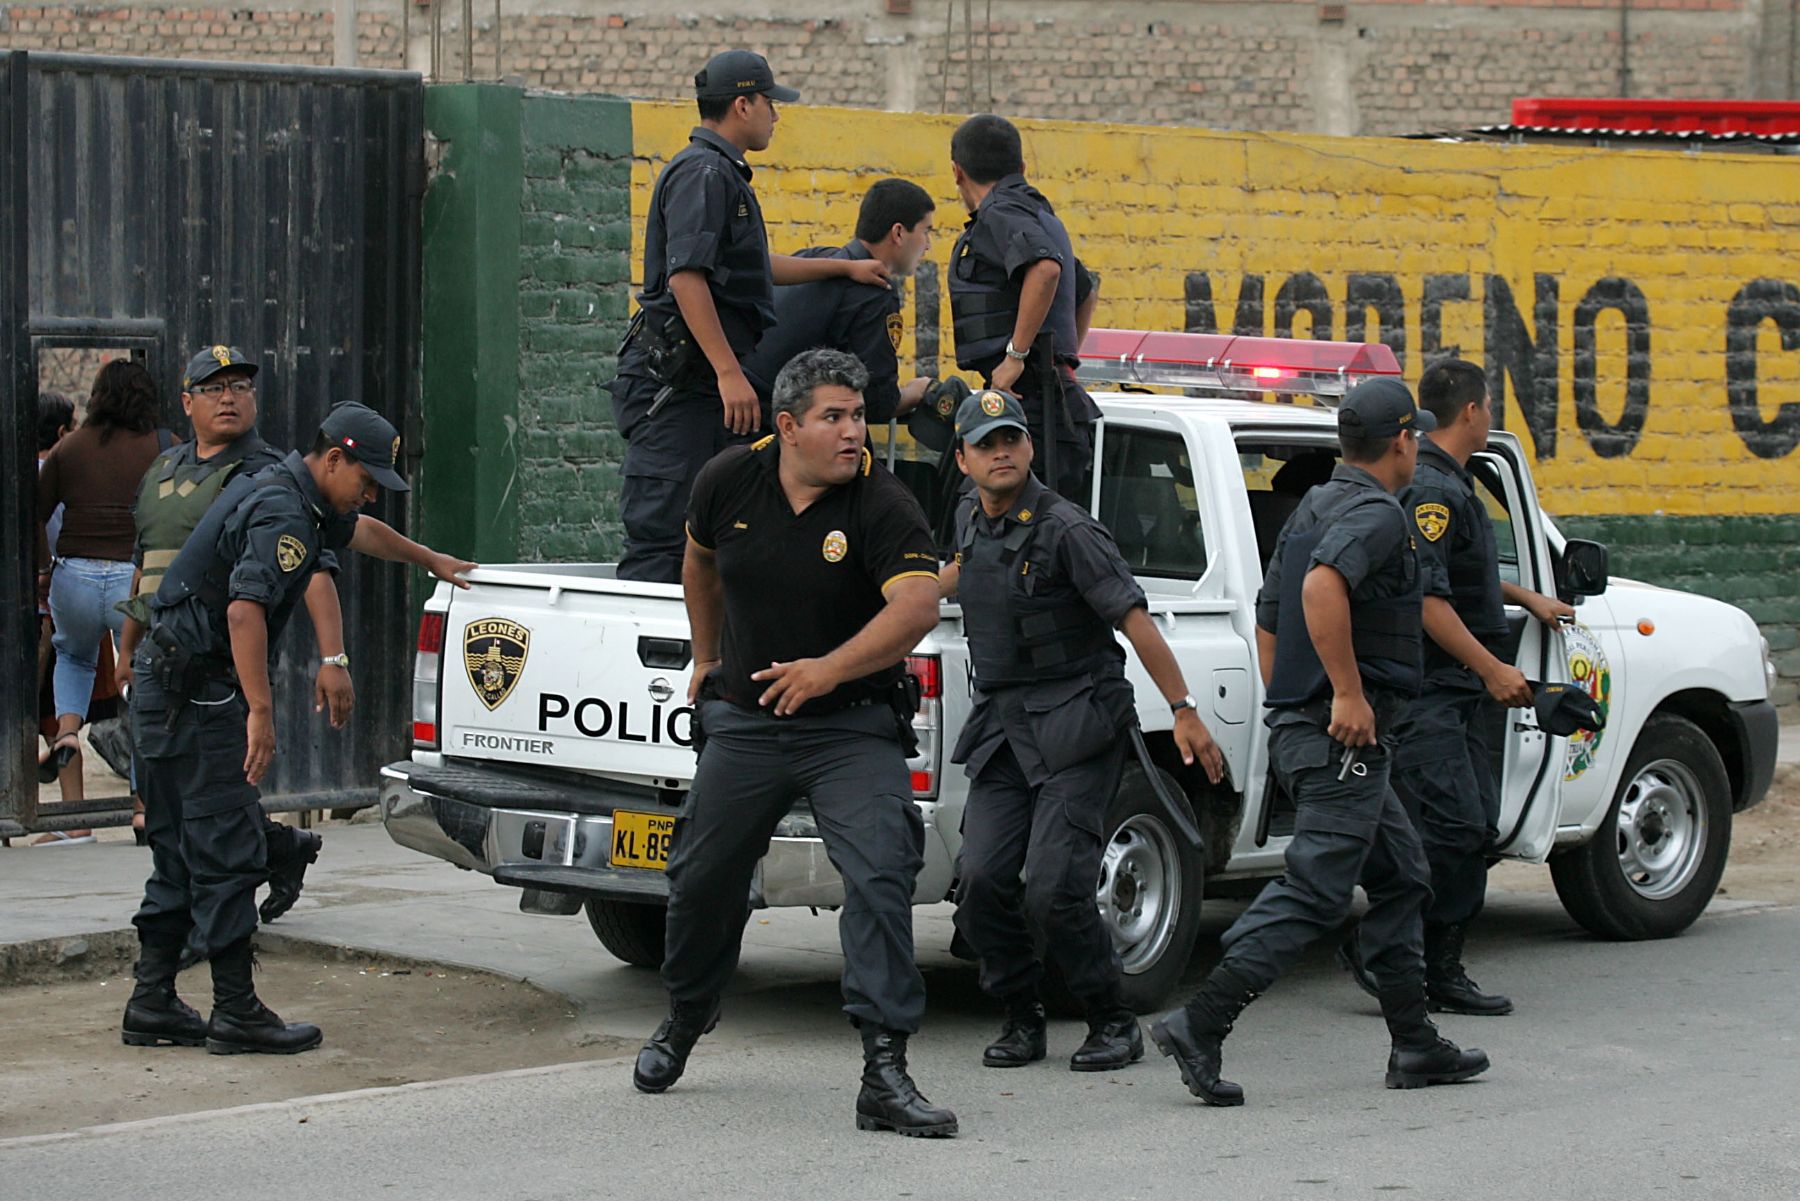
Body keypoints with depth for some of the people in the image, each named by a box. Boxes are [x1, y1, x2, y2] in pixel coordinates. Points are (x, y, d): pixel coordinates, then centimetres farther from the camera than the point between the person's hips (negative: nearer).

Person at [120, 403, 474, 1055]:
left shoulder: (296, 497, 16)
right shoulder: (282, 514, -17)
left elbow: (358, 532, 36)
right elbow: (245, 609, -30)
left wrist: (429, 559, 49)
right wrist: (260, 711, -32)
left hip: (165, 682, 11)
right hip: (196, 690, -11)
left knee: (181, 855, 13)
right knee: (227, 852, -7)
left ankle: (152, 1003, 15)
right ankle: (237, 1012, -4)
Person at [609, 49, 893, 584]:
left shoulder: (722, 173, 22)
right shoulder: (703, 173, -12)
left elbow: (751, 268, 33)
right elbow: (686, 276, -22)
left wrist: (845, 267, 35)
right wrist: (729, 372, -25)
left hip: (707, 385, 11)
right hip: (677, 381, -11)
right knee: (661, 532, -12)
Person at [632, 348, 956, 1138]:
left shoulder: (882, 506, -15)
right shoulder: (729, 482, -3)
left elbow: (916, 607, -29)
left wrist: (831, 669, -36)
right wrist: (706, 655, 26)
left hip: (851, 726, -4)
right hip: (745, 720, 4)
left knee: (880, 875, -19)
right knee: (703, 879, 14)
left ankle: (884, 1072, -18)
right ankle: (685, 1021, 42)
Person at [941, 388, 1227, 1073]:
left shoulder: (1066, 530, -11)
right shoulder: (971, 524, 11)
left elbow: (1135, 620, -13)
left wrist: (1184, 712, -16)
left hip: (1076, 727, -6)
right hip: (1001, 728, 6)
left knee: (1054, 889, -14)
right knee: (982, 882, -6)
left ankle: (1114, 1023, 4)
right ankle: (1022, 1021, 12)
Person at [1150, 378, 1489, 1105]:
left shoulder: (1314, 509, 17)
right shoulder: (1376, 512, -13)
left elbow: (1268, 620, 23)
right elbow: (1322, 587, -32)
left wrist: (1285, 706, 26)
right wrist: (1349, 692, -29)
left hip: (1301, 729, 10)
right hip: (1345, 738, -10)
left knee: (1401, 878, 17)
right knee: (1314, 892, -9)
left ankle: (1415, 1045, 20)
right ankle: (1200, 1026, -13)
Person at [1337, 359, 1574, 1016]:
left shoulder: (1450, 486, 19)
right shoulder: (1431, 489, -15)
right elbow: (1426, 597, -23)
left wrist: (1527, 598, 47)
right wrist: (1493, 668, -21)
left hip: (1458, 694, 11)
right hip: (1426, 692, -11)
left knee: (1476, 827, 7)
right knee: (1452, 826, -15)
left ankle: (1441, 971, 9)